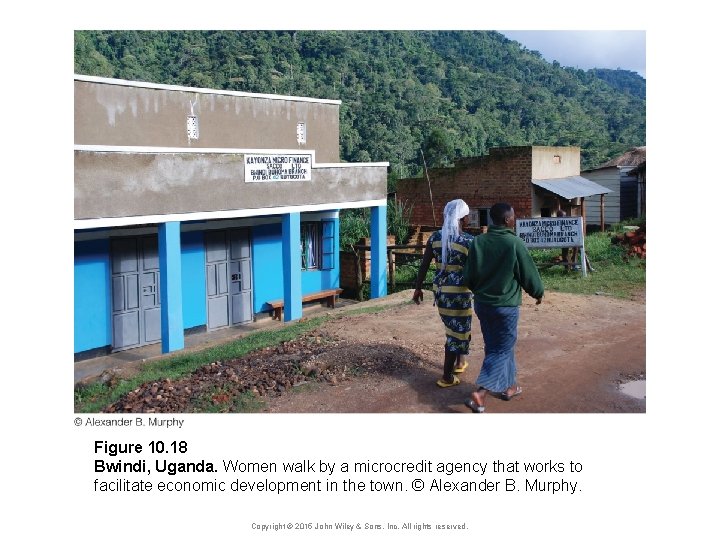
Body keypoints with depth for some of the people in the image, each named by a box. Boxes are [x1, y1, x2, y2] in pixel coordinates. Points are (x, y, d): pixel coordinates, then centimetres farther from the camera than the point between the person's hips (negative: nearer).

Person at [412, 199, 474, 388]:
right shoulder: (469, 241, -14)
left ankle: (460, 360, 41)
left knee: (452, 326, 25)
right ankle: (447, 377, 9)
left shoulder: (435, 237, -1)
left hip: (439, 287, 6)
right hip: (459, 291, -6)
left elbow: (424, 265, 3)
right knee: (457, 330, 5)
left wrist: (418, 288, 12)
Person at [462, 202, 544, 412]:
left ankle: (508, 386, 34)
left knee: (494, 346, 20)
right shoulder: (515, 244, -18)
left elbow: (469, 277, 3)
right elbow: (529, 274, -8)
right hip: (505, 306, -6)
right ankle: (480, 394, -8)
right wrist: (538, 293, 12)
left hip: (481, 303, 6)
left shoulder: (478, 242, -4)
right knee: (501, 350, 3)